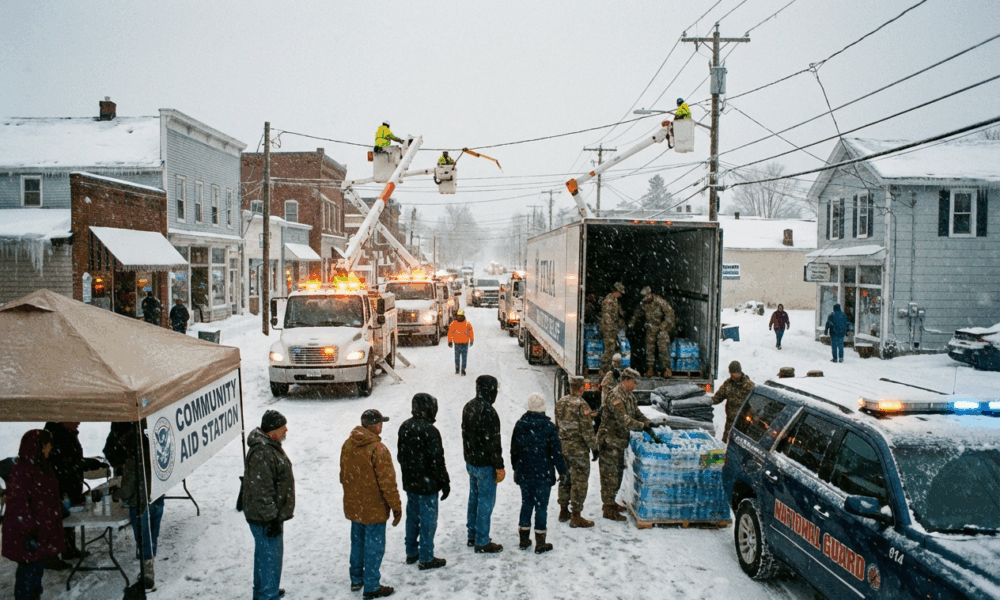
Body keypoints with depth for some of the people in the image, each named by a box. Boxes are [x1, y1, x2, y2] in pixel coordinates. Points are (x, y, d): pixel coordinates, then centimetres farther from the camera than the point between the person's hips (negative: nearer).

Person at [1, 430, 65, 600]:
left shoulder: (41, 467, 8)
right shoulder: (21, 471, -20)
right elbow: (19, 504, -22)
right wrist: (29, 533, -22)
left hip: (42, 530, 9)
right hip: (28, 534, -9)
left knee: (38, 566, 17)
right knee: (29, 570, -1)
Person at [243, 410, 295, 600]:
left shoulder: (271, 445, 8)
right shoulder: (262, 453, -27)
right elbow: (262, 491, -27)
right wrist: (271, 518, -23)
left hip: (273, 514, 11)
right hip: (265, 519, -11)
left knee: (263, 554, 24)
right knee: (270, 557, 1)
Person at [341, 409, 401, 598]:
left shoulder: (347, 445, -1)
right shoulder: (378, 449, -25)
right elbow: (387, 482, -21)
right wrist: (396, 506, -10)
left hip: (353, 506, 7)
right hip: (374, 509, -7)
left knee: (357, 542, 22)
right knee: (374, 547, 6)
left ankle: (356, 579, 36)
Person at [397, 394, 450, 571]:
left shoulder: (405, 427, 3)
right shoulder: (430, 431, -22)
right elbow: (437, 461, -19)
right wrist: (445, 482, -9)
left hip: (409, 482, 8)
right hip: (427, 485, -8)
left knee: (412, 517, 18)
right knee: (428, 520, 3)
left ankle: (411, 553, 29)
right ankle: (426, 559, 11)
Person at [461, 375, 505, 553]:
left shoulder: (468, 407, 4)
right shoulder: (488, 411, -24)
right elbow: (493, 442, -23)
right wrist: (499, 467, -16)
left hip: (471, 462, 9)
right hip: (485, 465, -9)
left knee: (474, 498, 19)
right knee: (486, 502, 1)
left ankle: (472, 535, 30)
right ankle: (482, 542, 10)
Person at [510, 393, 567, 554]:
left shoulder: (520, 425, 0)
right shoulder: (549, 427, -13)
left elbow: (514, 450, 8)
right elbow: (556, 452, -10)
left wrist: (516, 468, 21)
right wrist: (562, 471, 2)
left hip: (524, 473, 4)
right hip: (543, 474, -4)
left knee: (526, 504, 15)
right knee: (541, 506, 4)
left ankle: (524, 540, 22)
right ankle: (540, 543, 9)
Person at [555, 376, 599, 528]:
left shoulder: (560, 402, 5)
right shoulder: (581, 404, -18)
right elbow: (587, 430, -18)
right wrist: (594, 447, -8)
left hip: (562, 447, 7)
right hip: (578, 449, -7)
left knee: (565, 479, 18)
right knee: (579, 482, 0)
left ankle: (563, 511, 28)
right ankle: (576, 517, 4)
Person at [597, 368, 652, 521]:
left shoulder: (629, 396, 11)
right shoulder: (616, 397, -22)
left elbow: (637, 413, 16)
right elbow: (624, 420, -28)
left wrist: (648, 425, -1)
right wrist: (642, 426, -20)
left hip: (619, 441, 10)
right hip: (610, 441, -10)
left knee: (618, 472, 19)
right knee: (610, 474, -3)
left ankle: (611, 502, 31)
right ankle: (608, 509, 4)